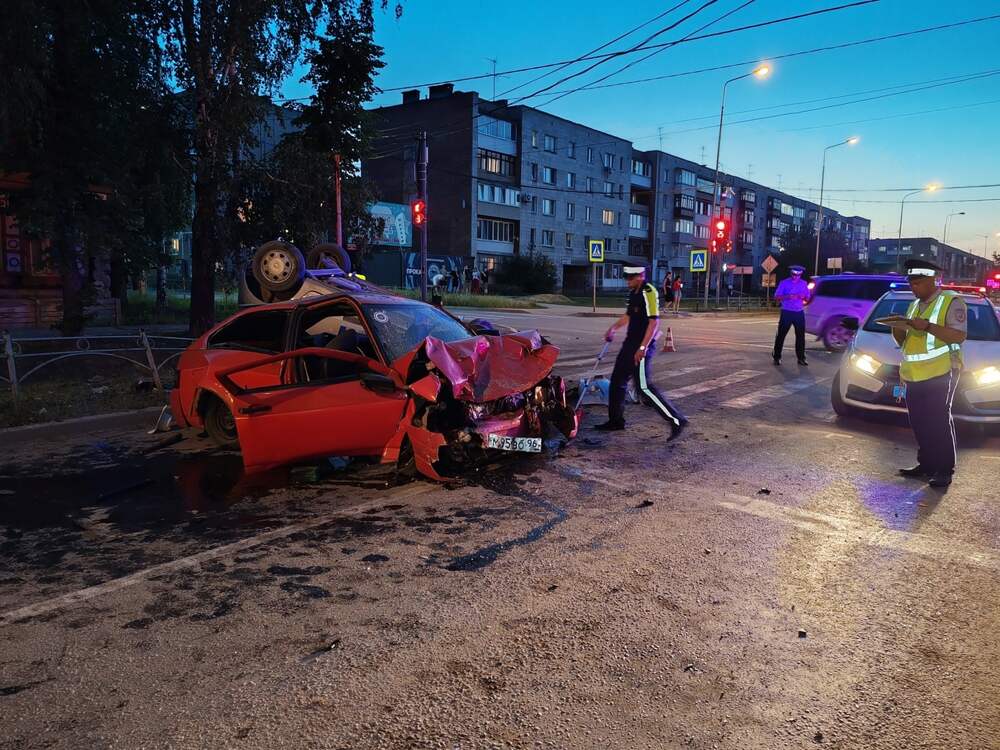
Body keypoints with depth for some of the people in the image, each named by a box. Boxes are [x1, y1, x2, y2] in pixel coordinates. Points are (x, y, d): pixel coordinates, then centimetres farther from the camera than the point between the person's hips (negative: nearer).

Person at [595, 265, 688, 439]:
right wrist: (613, 327, 17)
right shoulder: (634, 293, 13)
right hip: (630, 343, 10)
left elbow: (654, 321, -22)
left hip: (642, 346, -10)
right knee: (617, 380, 13)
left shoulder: (648, 292, -16)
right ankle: (616, 420, 25)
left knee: (644, 386, -11)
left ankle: (676, 420, -5)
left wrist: (642, 347, -25)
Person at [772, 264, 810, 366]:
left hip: (799, 313, 3)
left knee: (801, 336, 3)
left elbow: (807, 298, 13)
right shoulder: (784, 283, -1)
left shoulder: (804, 284, 9)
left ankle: (801, 358, 11)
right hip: (787, 312, -3)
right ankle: (777, 357, 5)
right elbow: (776, 297, -5)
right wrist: (787, 297, -22)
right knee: (781, 335, -2)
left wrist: (803, 297, -10)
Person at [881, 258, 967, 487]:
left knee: (939, 422, -6)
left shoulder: (951, 302, -2)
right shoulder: (915, 305, 20)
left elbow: (959, 335, -15)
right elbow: (902, 341, 22)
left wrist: (927, 326, -24)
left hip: (940, 374, -7)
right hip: (914, 376, 7)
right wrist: (898, 327, 0)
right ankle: (926, 465, 18)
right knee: (920, 424, 8)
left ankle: (944, 470, 0)